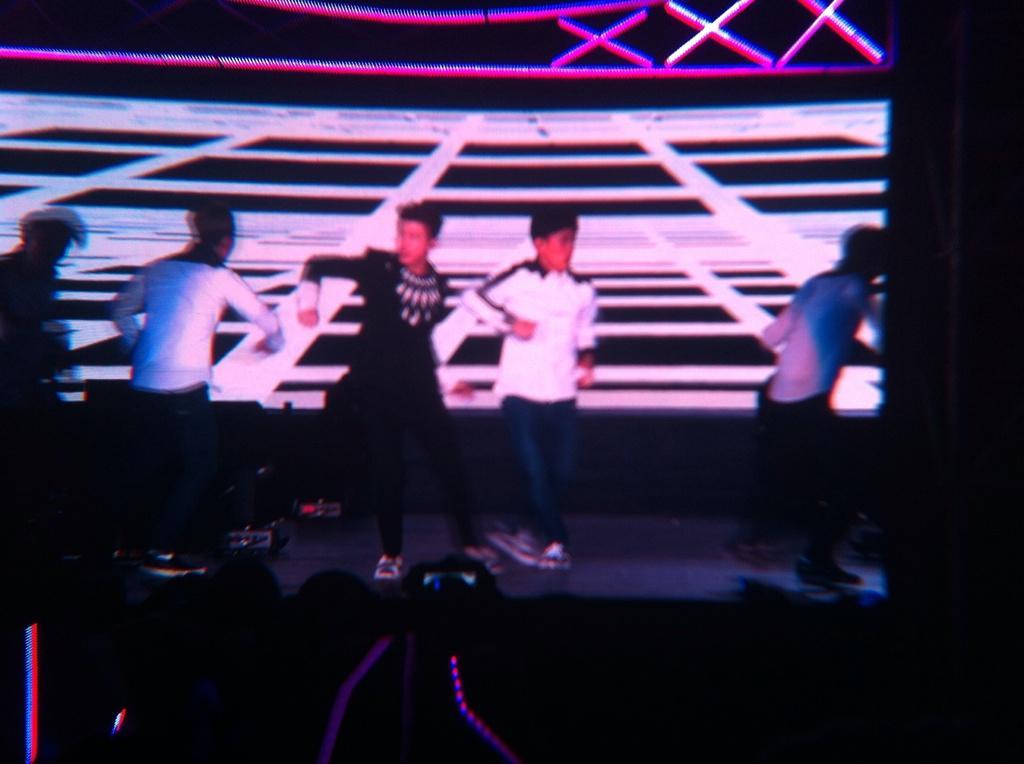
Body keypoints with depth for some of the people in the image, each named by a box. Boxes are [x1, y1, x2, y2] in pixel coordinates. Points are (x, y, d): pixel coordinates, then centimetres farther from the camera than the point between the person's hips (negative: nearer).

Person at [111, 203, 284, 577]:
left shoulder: (156, 269, 10)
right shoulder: (220, 277, -4)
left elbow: (121, 309, 20)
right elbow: (265, 318, 2)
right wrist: (272, 342, 22)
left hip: (143, 384, 6)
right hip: (186, 388, -6)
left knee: (146, 461, 23)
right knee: (198, 467, 6)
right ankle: (161, 553, 4)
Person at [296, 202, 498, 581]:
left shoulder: (438, 286, 8)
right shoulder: (380, 267, -4)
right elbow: (319, 265, -2)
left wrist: (444, 379, 19)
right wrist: (308, 301, -15)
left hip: (419, 391, 3)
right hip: (376, 389, -3)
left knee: (450, 465, 3)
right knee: (387, 472, 1)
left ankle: (470, 543, 21)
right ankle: (391, 553, 18)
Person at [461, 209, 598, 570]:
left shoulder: (583, 291, 8)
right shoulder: (519, 278, -5)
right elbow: (473, 298, -2)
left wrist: (586, 361, 2)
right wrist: (509, 322, -13)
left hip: (561, 395, 4)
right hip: (521, 391, -4)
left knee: (562, 471, 5)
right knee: (536, 470, -5)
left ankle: (524, 530, 26)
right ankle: (555, 541, 10)